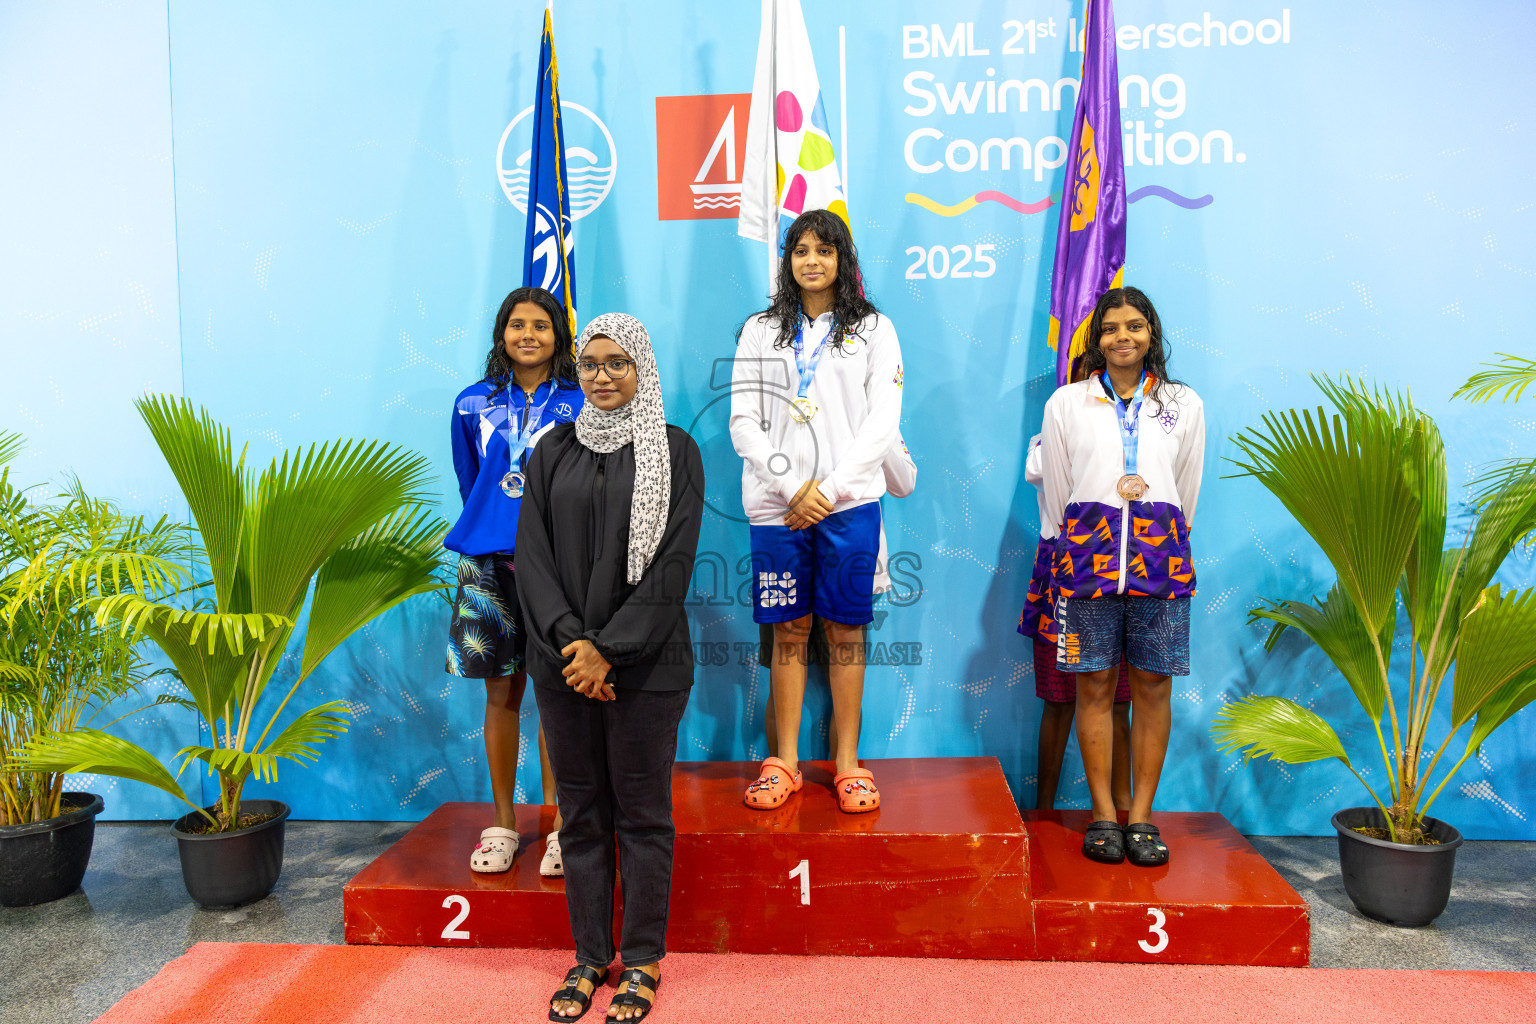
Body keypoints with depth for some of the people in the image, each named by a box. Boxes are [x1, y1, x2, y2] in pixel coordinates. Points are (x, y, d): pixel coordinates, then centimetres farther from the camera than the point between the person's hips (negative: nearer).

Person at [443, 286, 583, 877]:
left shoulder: (581, 406, 2)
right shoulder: (473, 405, 9)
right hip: (489, 565, 2)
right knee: (501, 695, 8)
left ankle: (559, 827, 12)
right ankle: (502, 824, 20)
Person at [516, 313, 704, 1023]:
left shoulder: (674, 451, -1)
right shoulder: (554, 451, 8)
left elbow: (672, 564, -9)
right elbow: (532, 556, 2)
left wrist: (609, 649, -15)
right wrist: (571, 640, -12)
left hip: (646, 664, -3)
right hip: (564, 663, 3)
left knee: (642, 811, 6)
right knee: (581, 810, 11)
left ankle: (642, 961, 20)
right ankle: (589, 957, 25)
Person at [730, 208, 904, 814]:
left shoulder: (874, 330, 6)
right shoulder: (760, 331, 9)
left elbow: (882, 424, -1)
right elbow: (743, 423, 3)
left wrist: (827, 490, -10)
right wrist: (792, 487, -9)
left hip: (849, 503, -1)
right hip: (777, 505, 1)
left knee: (845, 630, 4)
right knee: (788, 632, 6)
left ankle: (847, 763, 15)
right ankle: (785, 762, 16)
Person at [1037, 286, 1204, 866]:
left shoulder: (1184, 404, 13)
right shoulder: (1066, 403, 10)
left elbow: (1187, 490, 17)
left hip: (1160, 554, 1)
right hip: (1088, 550, -1)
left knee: (1153, 685, 1)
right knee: (1095, 685, -1)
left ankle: (1141, 815, 11)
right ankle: (1103, 815, 9)